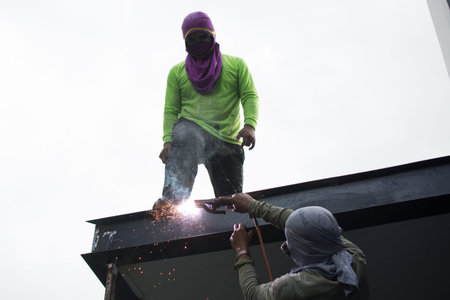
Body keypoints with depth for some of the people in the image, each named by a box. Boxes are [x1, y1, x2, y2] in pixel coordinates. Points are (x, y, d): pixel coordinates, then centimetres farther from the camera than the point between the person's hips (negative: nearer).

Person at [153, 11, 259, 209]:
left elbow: (250, 96, 4)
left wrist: (249, 124, -16)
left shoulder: (236, 64, 14)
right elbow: (171, 110, 9)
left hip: (228, 141, 2)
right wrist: (168, 140, -9)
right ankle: (173, 199, -52)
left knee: (231, 200, -2)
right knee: (183, 130, -38)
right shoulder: (177, 72, 16)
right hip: (192, 129, -1)